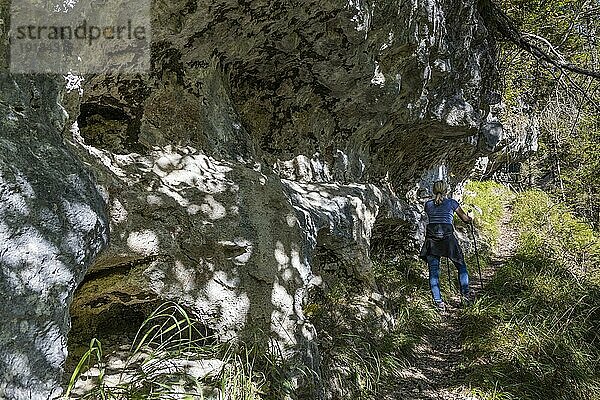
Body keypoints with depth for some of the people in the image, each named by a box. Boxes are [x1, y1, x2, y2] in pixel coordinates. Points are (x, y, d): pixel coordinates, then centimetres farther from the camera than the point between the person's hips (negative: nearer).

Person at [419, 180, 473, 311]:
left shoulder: (428, 204, 16)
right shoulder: (452, 203, 11)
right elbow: (465, 218, 22)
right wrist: (471, 220, 45)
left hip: (431, 237, 2)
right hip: (447, 236, -1)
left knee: (433, 271, 3)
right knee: (461, 265, 18)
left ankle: (438, 301, -2)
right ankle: (465, 292, 15)